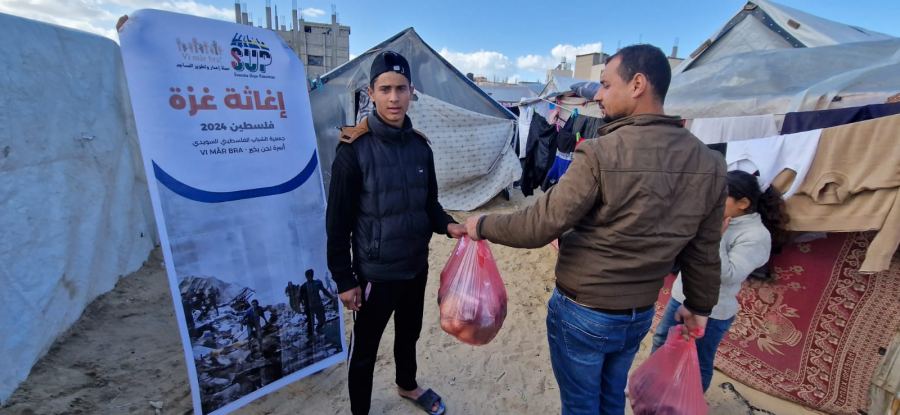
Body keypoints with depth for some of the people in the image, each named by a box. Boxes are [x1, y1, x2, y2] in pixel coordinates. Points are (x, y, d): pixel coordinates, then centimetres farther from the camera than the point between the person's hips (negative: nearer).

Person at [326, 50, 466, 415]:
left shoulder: (420, 145, -1)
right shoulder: (354, 149, -16)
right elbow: (338, 221, -13)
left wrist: (448, 225, -11)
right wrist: (344, 279, -11)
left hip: (417, 266, 5)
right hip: (375, 272, -5)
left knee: (409, 334, 27)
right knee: (365, 349, 15)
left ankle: (407, 385, 55)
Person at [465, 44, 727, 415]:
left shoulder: (601, 154, -25)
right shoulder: (709, 164, -4)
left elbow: (540, 225, -22)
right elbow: (703, 251, 4)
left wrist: (483, 225, -7)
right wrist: (700, 306, 19)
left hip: (582, 312, -6)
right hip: (639, 314, 6)